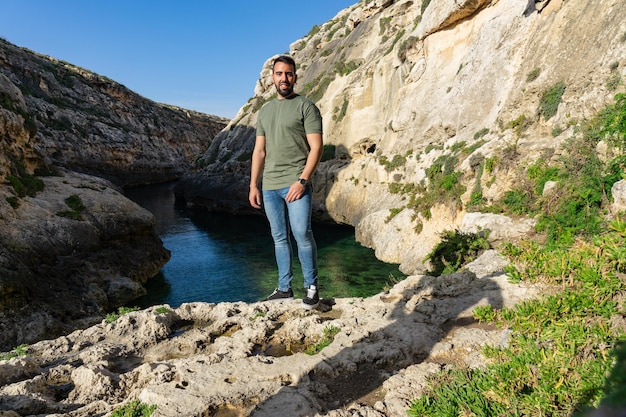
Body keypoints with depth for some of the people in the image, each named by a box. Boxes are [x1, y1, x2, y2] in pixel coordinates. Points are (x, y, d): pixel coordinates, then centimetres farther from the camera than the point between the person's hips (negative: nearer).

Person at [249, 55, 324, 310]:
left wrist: (302, 180, -17)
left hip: (296, 183, -5)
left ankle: (311, 287, 5)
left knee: (302, 234, -11)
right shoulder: (264, 111, 18)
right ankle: (284, 289, 19)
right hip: (269, 186, 6)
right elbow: (259, 151, 17)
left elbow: (316, 147, -7)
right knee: (280, 238, 9)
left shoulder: (306, 106, 0)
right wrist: (253, 185, 10)